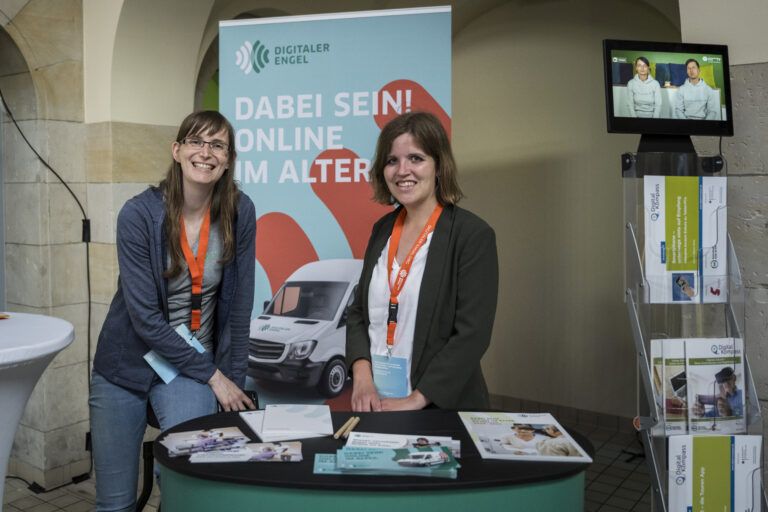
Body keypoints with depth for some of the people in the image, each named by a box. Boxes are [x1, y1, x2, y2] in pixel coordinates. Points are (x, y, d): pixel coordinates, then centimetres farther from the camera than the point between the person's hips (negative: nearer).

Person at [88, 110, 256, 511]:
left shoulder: (239, 213, -8)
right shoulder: (139, 214, -15)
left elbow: (240, 305, -2)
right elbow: (145, 318, -17)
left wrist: (234, 382, -3)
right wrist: (212, 375, -14)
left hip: (190, 366, 1)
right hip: (127, 363, 0)